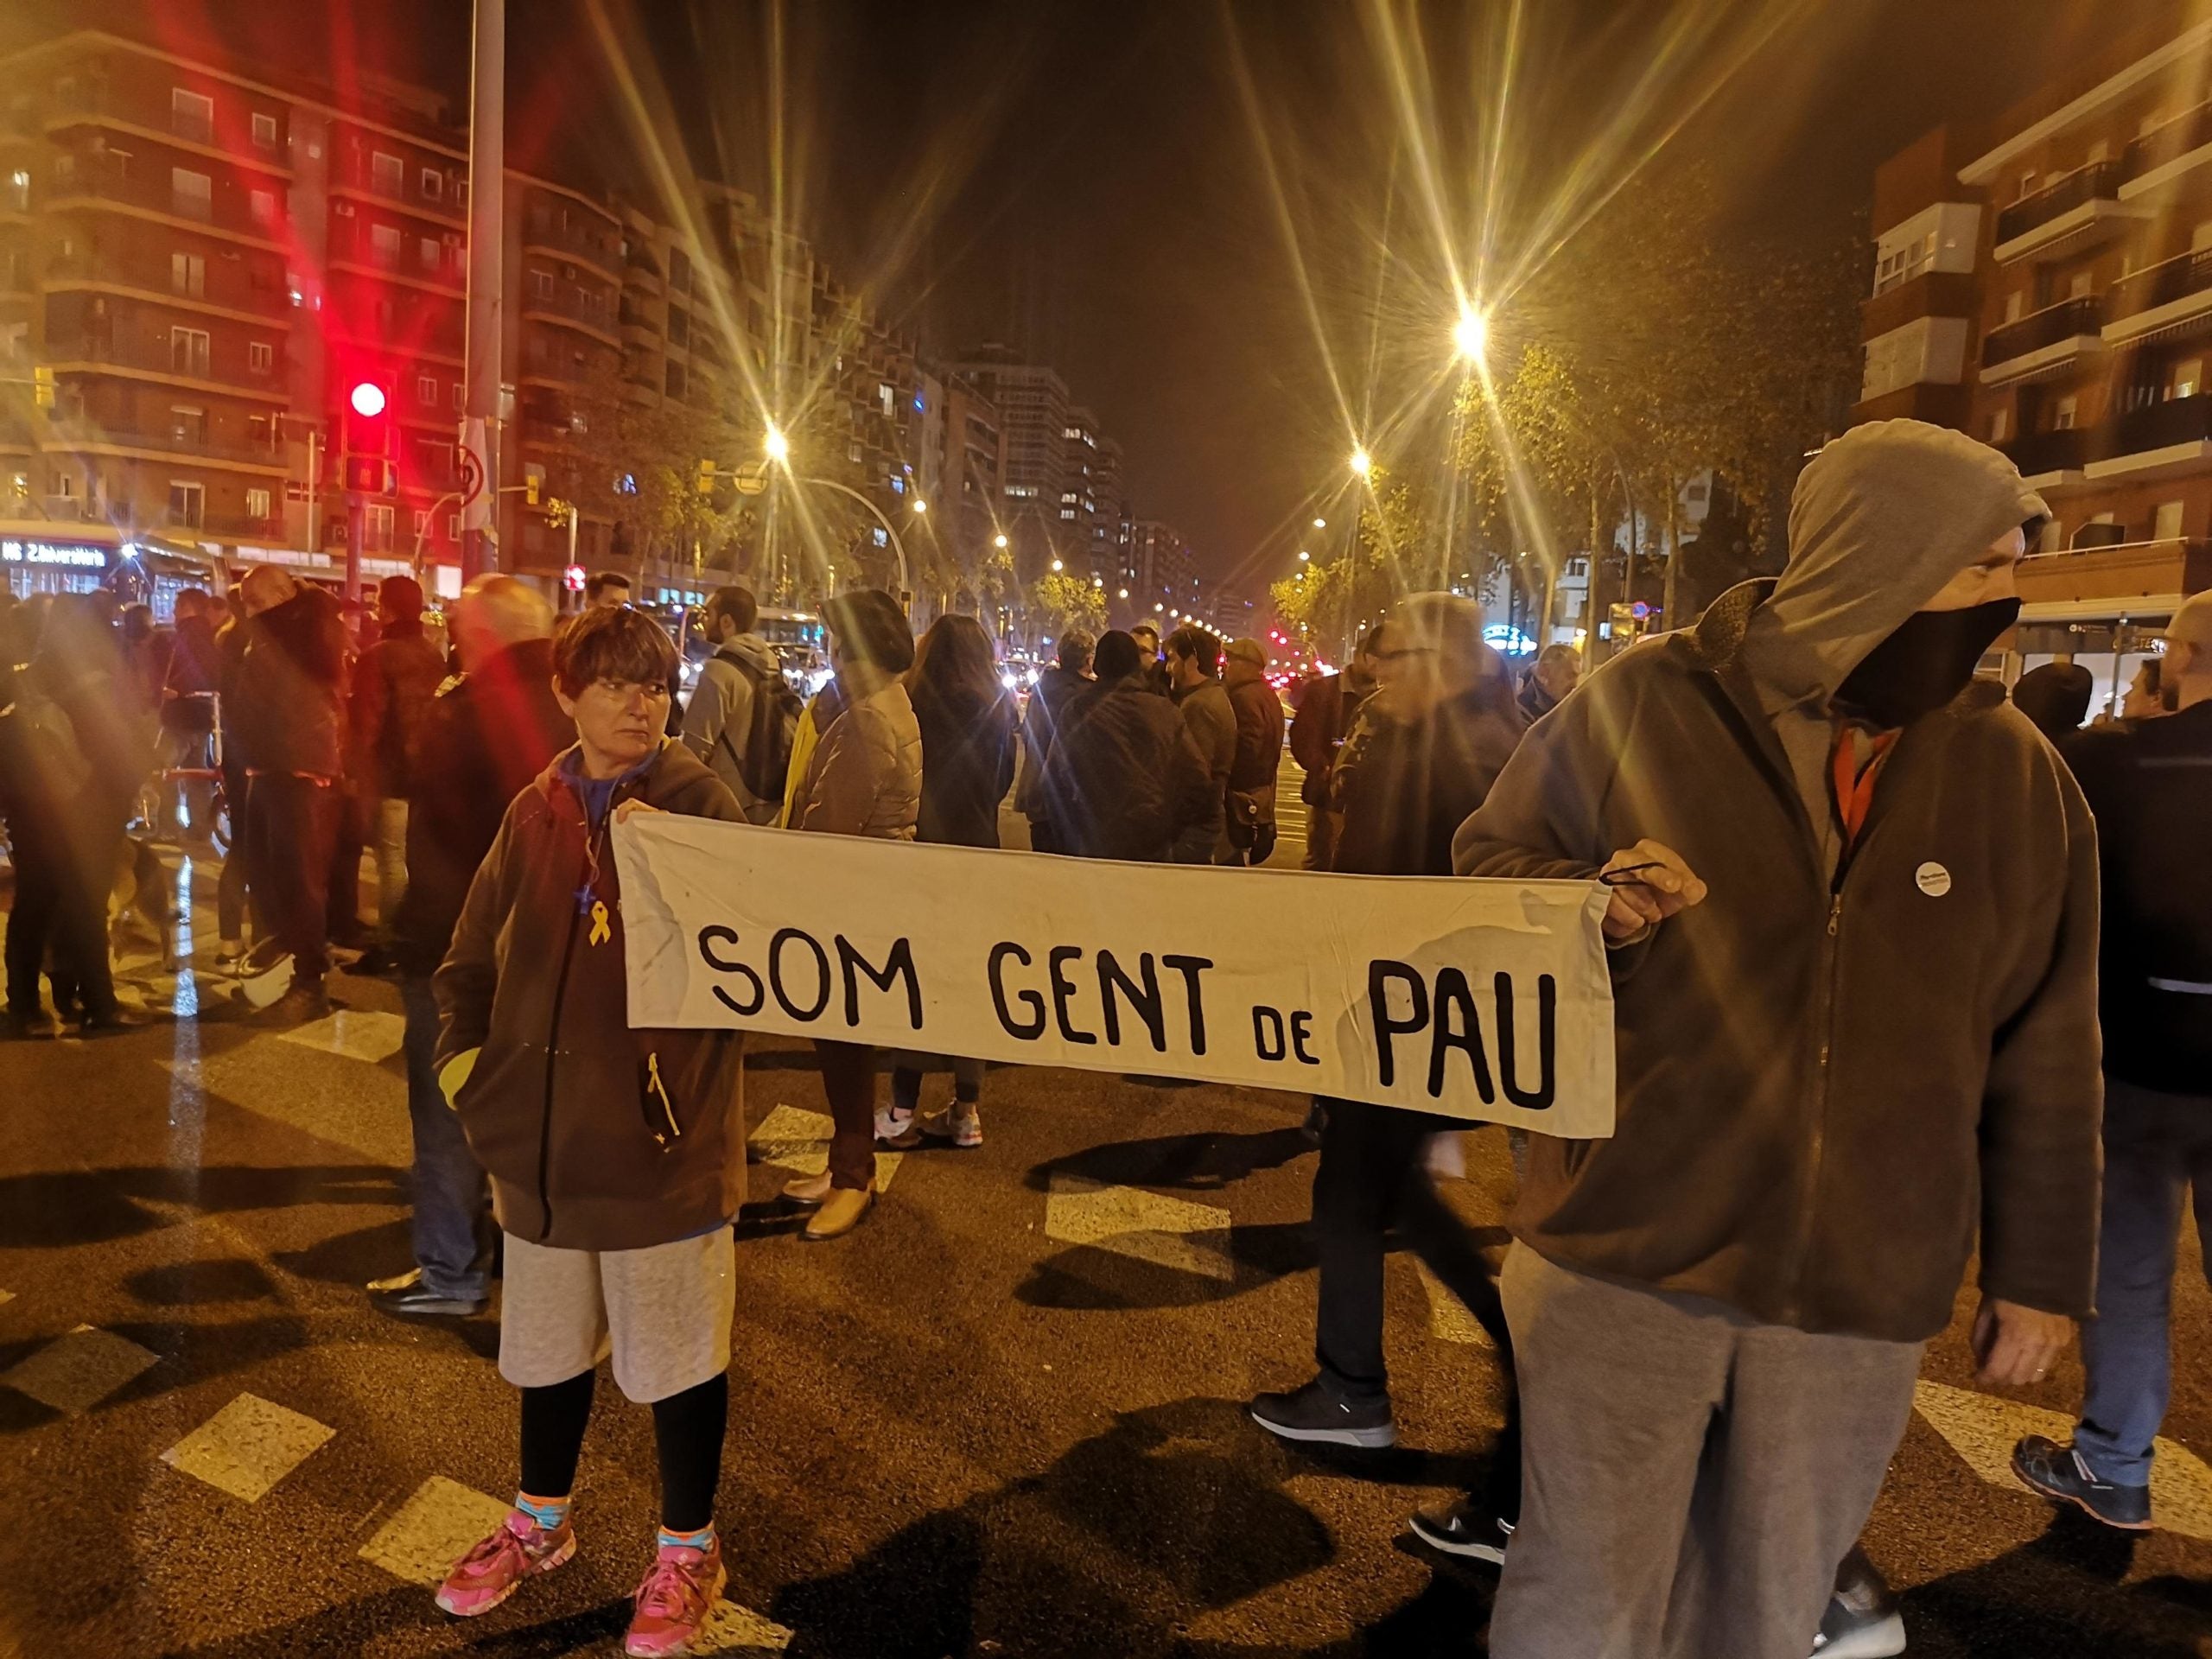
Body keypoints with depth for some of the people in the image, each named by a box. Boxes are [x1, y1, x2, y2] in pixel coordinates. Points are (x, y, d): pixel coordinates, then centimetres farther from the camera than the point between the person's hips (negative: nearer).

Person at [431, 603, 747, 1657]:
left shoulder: (697, 804, -9)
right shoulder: (535, 813, 3)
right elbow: (472, 959, 12)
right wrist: (465, 1058, 0)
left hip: (662, 1134, -4)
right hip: (544, 1132, 5)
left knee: (678, 1356, 10)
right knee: (547, 1347, 23)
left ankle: (688, 1551, 32)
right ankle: (541, 1521, 46)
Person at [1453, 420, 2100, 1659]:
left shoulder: (2021, 774, 3)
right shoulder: (1644, 702, -6)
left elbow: (2047, 1053, 8)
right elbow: (1485, 868, 1)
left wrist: (2042, 1269, 11)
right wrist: (1586, 906, -20)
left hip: (1866, 1296, 3)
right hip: (1628, 1256, -2)